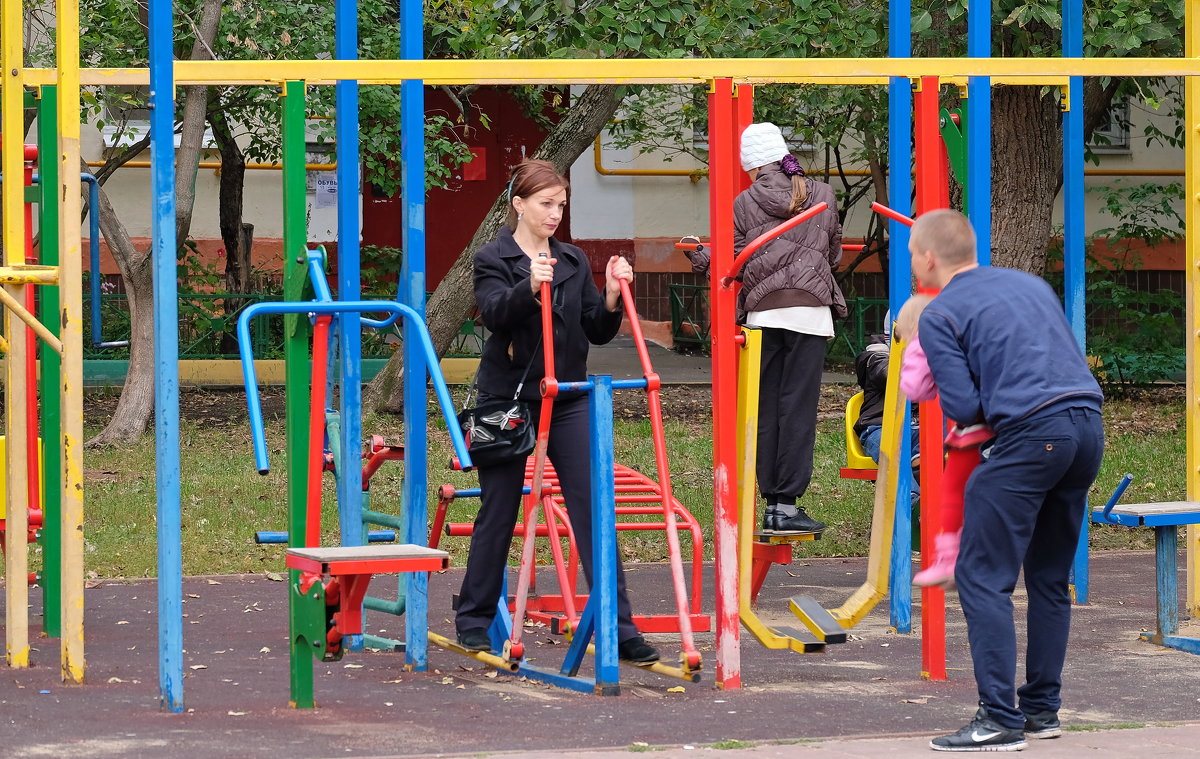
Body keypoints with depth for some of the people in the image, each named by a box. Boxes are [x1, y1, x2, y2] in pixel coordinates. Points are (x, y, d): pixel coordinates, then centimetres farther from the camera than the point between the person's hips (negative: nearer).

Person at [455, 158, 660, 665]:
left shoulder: (574, 262, 10)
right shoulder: (494, 259, -2)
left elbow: (598, 333, 9)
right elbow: (495, 314, -20)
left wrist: (611, 297, -10)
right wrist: (529, 288, -38)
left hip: (567, 401, 3)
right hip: (509, 399, -3)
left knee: (593, 508, -5)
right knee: (498, 512, 5)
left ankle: (618, 625, -6)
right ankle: (475, 619, 20)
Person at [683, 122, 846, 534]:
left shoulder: (745, 203, 3)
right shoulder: (823, 195, 7)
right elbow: (834, 254, 16)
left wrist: (702, 260, 23)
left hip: (763, 313, 1)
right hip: (811, 312, 0)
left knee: (766, 410, 6)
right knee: (798, 408, -2)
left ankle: (772, 503, 5)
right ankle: (788, 504, -7)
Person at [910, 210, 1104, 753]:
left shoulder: (939, 315, 2)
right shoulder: (1030, 284, 23)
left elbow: (962, 407, -4)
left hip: (1031, 435, -7)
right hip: (1088, 427, 7)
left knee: (984, 577, -3)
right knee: (1050, 578, 18)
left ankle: (1001, 720, -10)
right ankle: (1042, 708, 21)